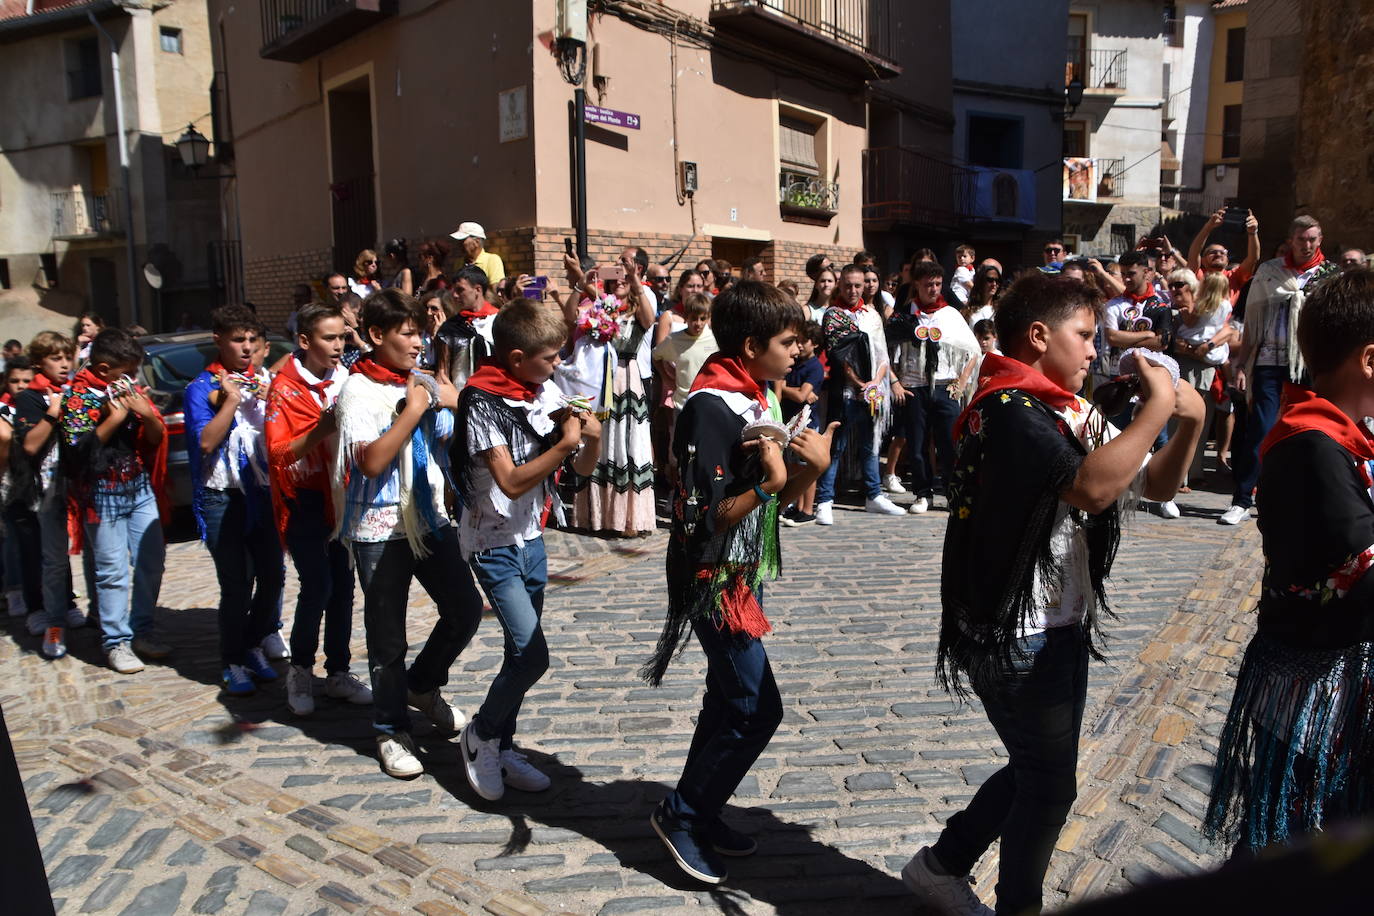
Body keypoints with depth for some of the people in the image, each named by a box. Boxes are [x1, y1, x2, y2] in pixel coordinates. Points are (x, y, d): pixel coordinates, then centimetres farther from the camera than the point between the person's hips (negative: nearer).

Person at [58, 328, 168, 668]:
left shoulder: (133, 389, 7)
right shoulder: (78, 395, -7)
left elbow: (156, 438, 8)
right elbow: (78, 449, -16)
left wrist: (147, 414, -11)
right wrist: (115, 417, -19)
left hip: (141, 489, 5)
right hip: (103, 495, -5)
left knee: (152, 562, 7)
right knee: (113, 572, -2)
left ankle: (143, 631, 22)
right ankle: (116, 642, 9)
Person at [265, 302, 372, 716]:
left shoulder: (346, 380, 3)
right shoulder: (284, 388, -10)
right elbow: (278, 453, -15)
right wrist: (320, 430, -27)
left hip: (341, 495, 5)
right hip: (304, 500, -5)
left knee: (342, 586, 7)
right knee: (317, 586, -10)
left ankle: (338, 673, 20)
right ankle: (300, 671, 12)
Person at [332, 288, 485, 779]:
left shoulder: (424, 383, 5)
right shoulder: (359, 390, -11)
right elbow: (371, 462, -23)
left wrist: (457, 406, -10)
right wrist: (413, 411, -19)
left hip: (430, 518, 6)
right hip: (380, 530, -5)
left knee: (466, 608, 9)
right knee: (388, 637, 6)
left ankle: (423, 685, 34)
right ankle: (391, 730, 24)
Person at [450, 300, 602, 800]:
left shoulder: (547, 392, 2)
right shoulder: (483, 402, -16)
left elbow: (582, 468, 6)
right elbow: (511, 481, -23)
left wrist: (591, 438, -14)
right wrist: (564, 444, -27)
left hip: (532, 538, 7)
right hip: (495, 544, -7)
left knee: (523, 654, 12)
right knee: (531, 655, -13)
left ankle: (501, 748, 29)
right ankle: (481, 733, 12)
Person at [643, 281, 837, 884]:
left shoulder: (762, 397, 7)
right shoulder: (712, 407, -22)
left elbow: (776, 499, 8)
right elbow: (705, 519, -23)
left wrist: (812, 467, -10)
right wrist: (767, 482, -32)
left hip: (746, 573, 9)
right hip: (714, 578, -9)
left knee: (730, 699, 17)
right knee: (758, 709, -4)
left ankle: (698, 812, 32)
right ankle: (680, 813, 13)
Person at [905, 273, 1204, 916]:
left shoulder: (1073, 414, 8)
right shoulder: (1010, 410, -20)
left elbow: (1155, 485, 12)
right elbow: (1093, 487, -35)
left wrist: (1189, 425, -5)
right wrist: (1156, 406, -24)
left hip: (1064, 628, 9)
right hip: (1016, 639, -9)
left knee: (1038, 769, 22)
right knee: (1051, 782, 7)